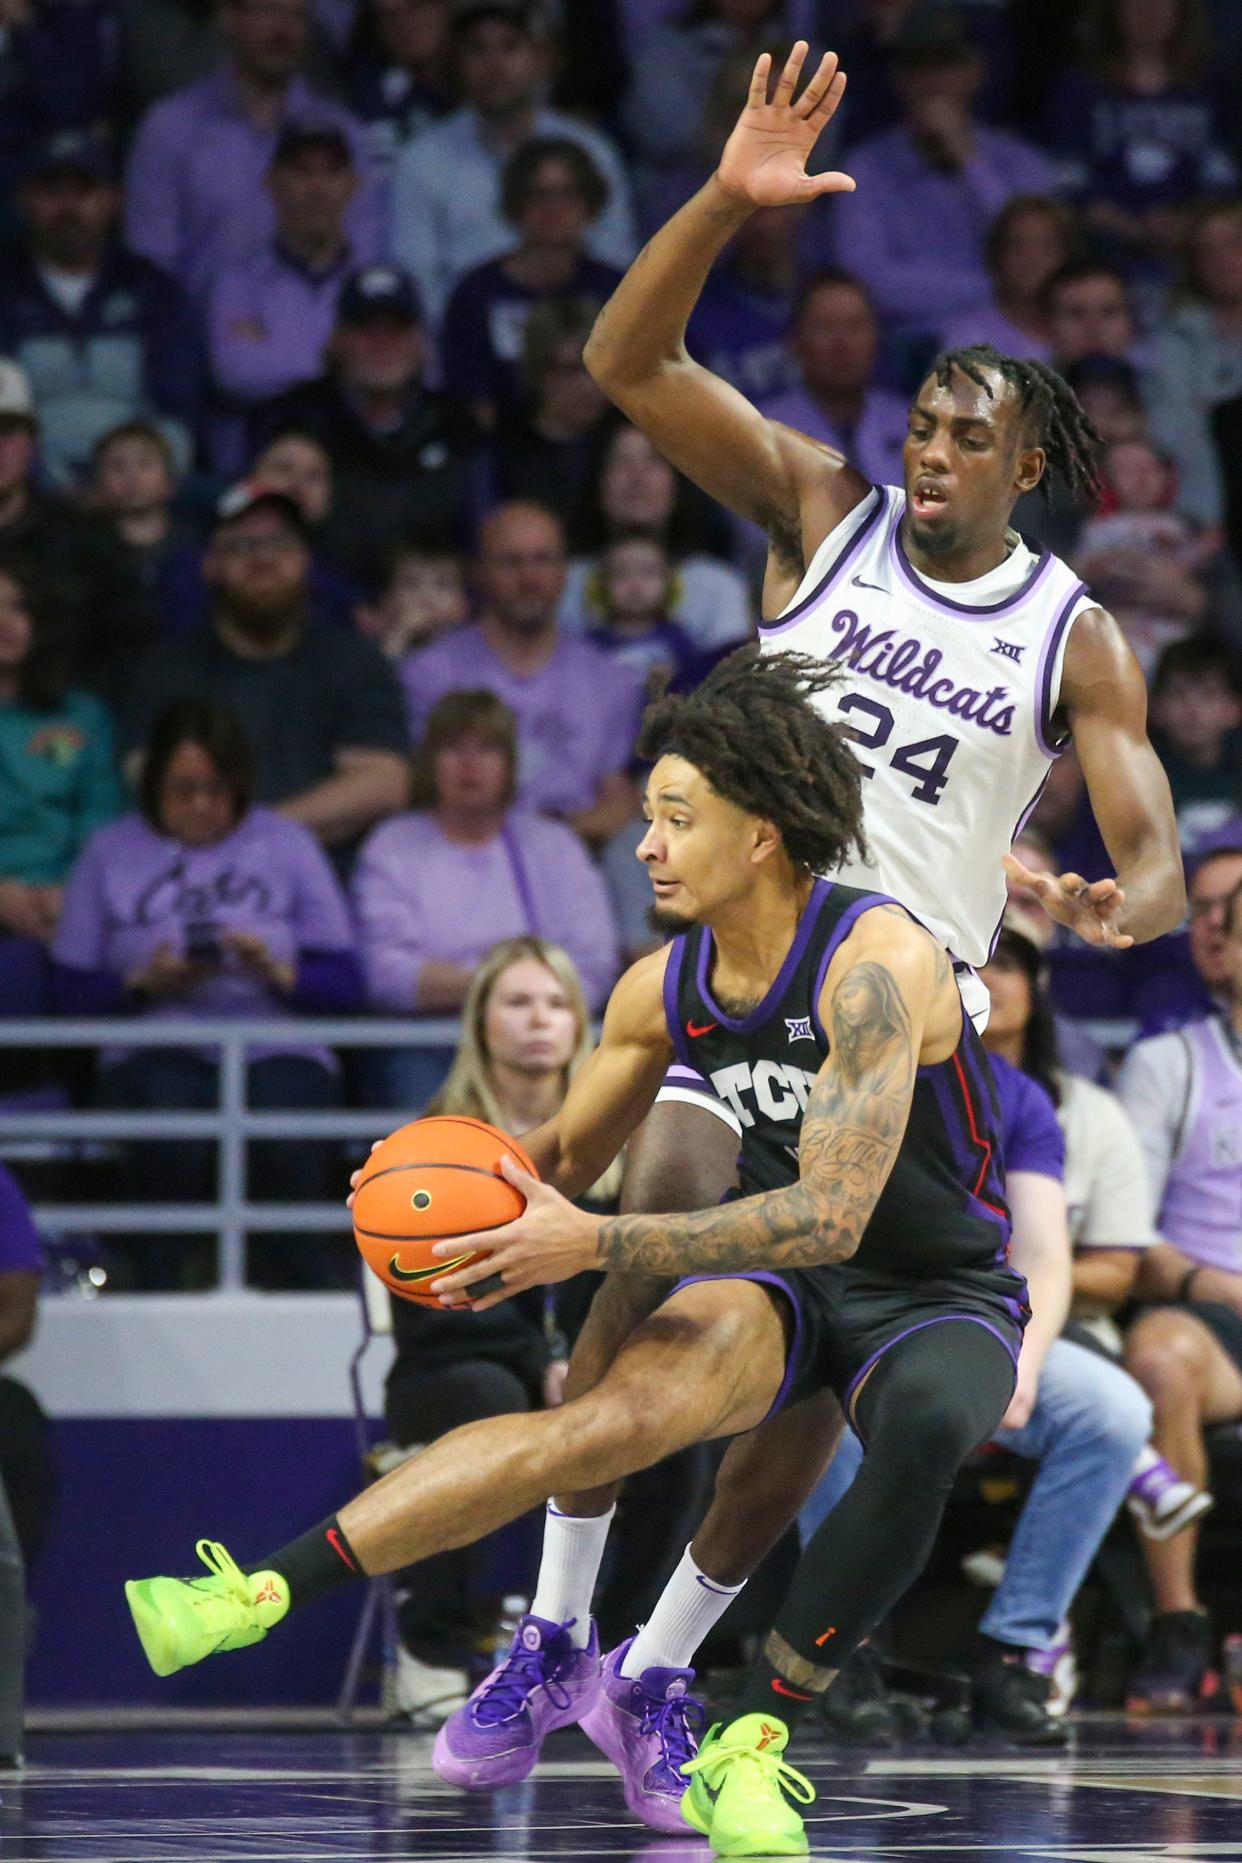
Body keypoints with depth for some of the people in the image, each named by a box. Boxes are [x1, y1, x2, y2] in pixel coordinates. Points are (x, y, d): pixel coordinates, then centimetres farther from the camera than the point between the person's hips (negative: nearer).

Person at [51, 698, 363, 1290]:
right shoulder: (112, 852, 15)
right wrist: (144, 981, -10)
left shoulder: (286, 843, 16)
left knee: (283, 1149, -35)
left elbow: (345, 984, 8)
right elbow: (73, 990, 7)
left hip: (276, 1047, 0)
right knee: (172, 1145, -36)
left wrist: (278, 972, -10)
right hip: (156, 1051, 0)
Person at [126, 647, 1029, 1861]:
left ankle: (746, 1749, -26)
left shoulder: (877, 963, -24)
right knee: (619, 1416, -26)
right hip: (777, 1279, 4)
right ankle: (263, 1591, -36)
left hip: (939, 1294, -4)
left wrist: (599, 1244, -34)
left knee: (925, 1427, -39)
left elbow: (831, 1213, -32)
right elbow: (565, 1154, 15)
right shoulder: (665, 989, -2)